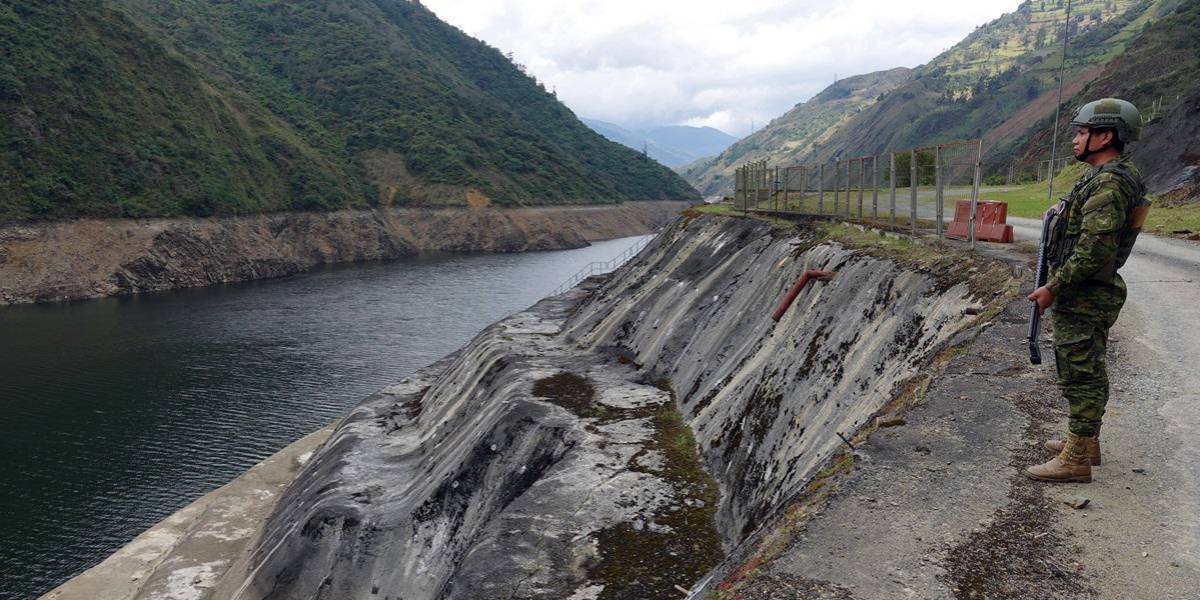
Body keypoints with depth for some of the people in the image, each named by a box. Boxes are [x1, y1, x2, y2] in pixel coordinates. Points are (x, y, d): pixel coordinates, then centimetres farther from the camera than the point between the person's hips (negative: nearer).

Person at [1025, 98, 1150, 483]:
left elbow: (1095, 248, -27)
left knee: (1081, 376, -5)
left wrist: (1053, 288, -21)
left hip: (1082, 299, -11)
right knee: (1087, 372, 20)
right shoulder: (1109, 178, 14)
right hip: (1087, 296, 11)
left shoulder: (1108, 183, -20)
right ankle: (1085, 440, 33)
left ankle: (1075, 459, 1)